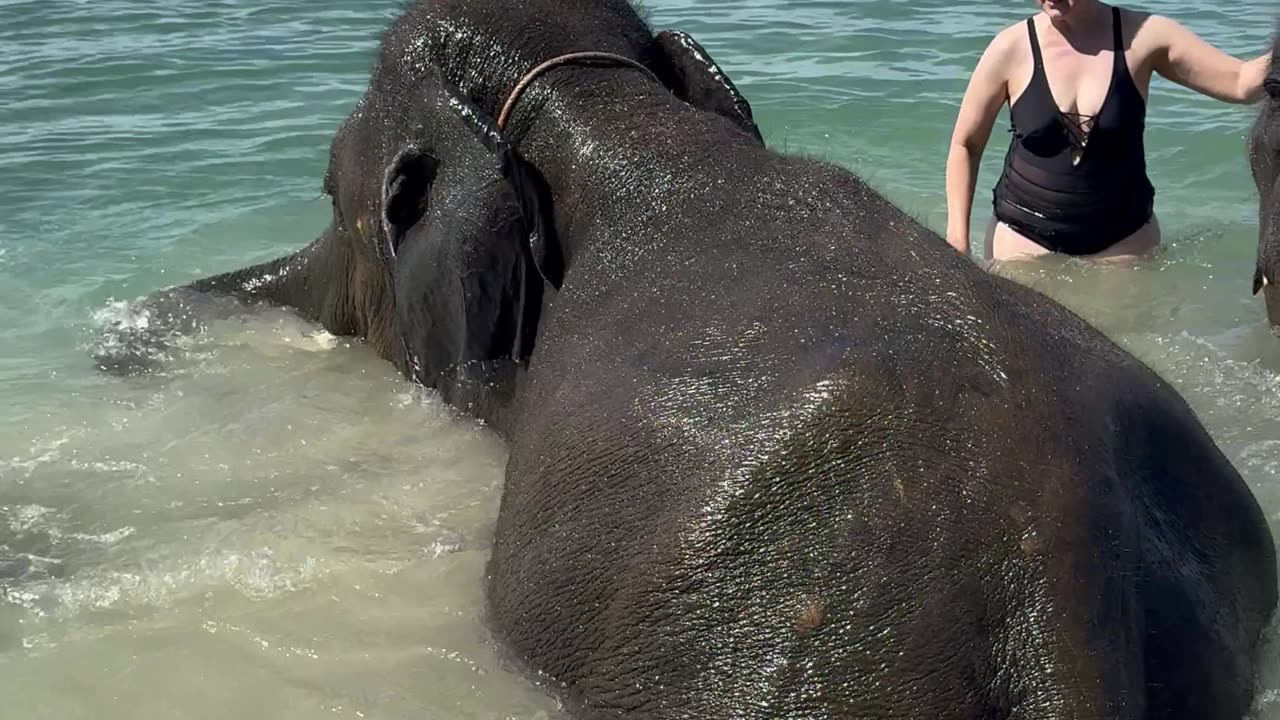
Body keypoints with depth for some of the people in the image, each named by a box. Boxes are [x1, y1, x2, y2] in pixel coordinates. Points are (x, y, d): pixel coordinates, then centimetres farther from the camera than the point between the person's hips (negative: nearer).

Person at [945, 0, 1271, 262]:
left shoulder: (1142, 37, -8)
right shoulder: (1012, 48, -10)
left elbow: (1242, 83, -6)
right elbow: (965, 145, 0)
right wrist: (958, 238, -6)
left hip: (1123, 236, 1)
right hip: (1025, 236, -1)